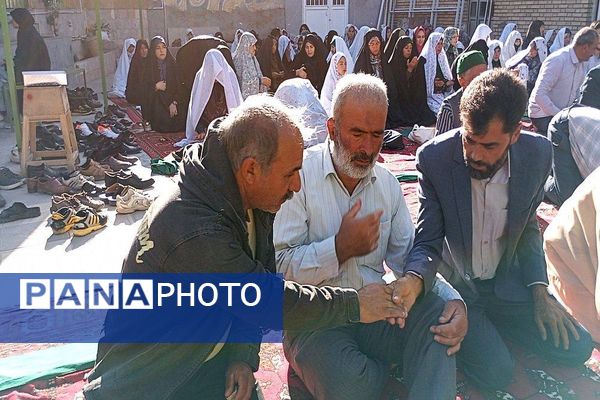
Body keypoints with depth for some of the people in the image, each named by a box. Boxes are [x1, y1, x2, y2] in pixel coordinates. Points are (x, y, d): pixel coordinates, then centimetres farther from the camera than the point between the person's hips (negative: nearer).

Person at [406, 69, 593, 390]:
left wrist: (540, 292, -3)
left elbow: (527, 228, 5)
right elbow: (427, 241, -16)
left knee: (576, 347, 0)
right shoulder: (434, 157, -22)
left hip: (506, 281, 5)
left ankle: (485, 325, 17)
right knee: (496, 372, -19)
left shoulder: (538, 153, -11)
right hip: (453, 285, -4)